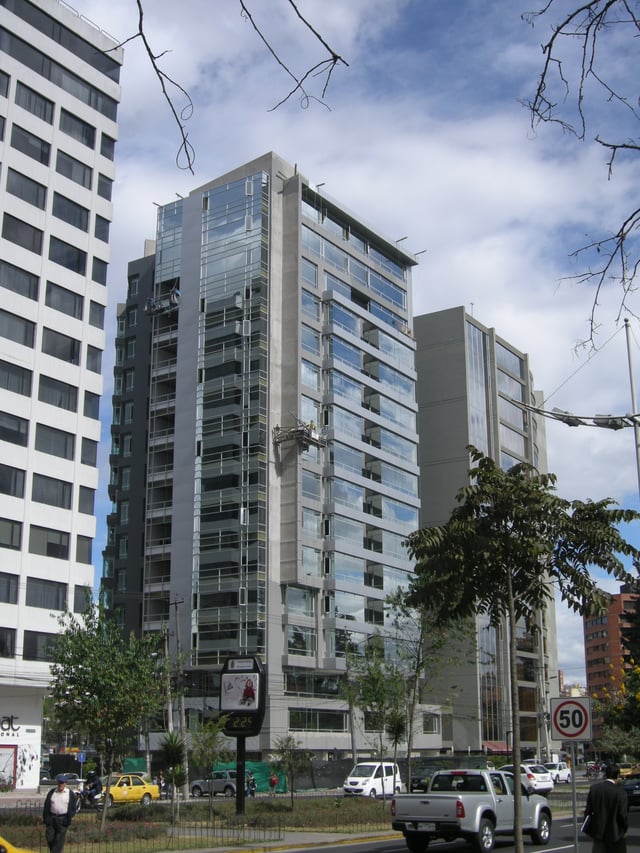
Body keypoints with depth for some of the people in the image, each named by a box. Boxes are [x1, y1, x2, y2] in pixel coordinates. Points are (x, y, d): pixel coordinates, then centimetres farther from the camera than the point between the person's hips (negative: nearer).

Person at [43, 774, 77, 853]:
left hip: (63, 820, -3)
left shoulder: (70, 794, 3)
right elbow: (46, 807, 9)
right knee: (50, 839, 6)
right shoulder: (52, 792, 9)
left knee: (59, 841, -5)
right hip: (51, 819, 3)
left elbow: (72, 809, 3)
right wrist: (46, 820, 1)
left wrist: (68, 821, -7)